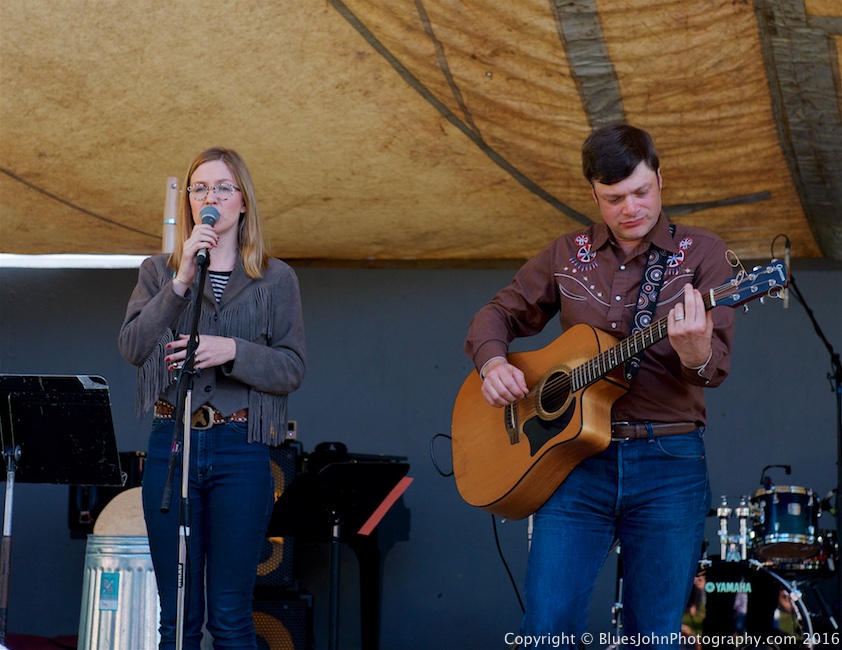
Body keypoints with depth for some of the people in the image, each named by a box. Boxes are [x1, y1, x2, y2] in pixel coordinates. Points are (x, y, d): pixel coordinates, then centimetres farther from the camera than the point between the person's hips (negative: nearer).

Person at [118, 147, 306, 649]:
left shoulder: (275, 279, 8)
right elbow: (132, 347, -4)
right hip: (171, 443, 2)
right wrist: (181, 281, -13)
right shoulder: (159, 272, 12)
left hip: (240, 451, -1)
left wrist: (234, 352, -16)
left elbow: (292, 369, 1)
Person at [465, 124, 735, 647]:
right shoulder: (567, 256, 11)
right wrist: (493, 362, -3)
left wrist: (696, 355, -31)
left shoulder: (701, 252, 3)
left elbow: (718, 363, -7)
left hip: (669, 462, -1)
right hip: (577, 458, 2)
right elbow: (498, 315, 20)